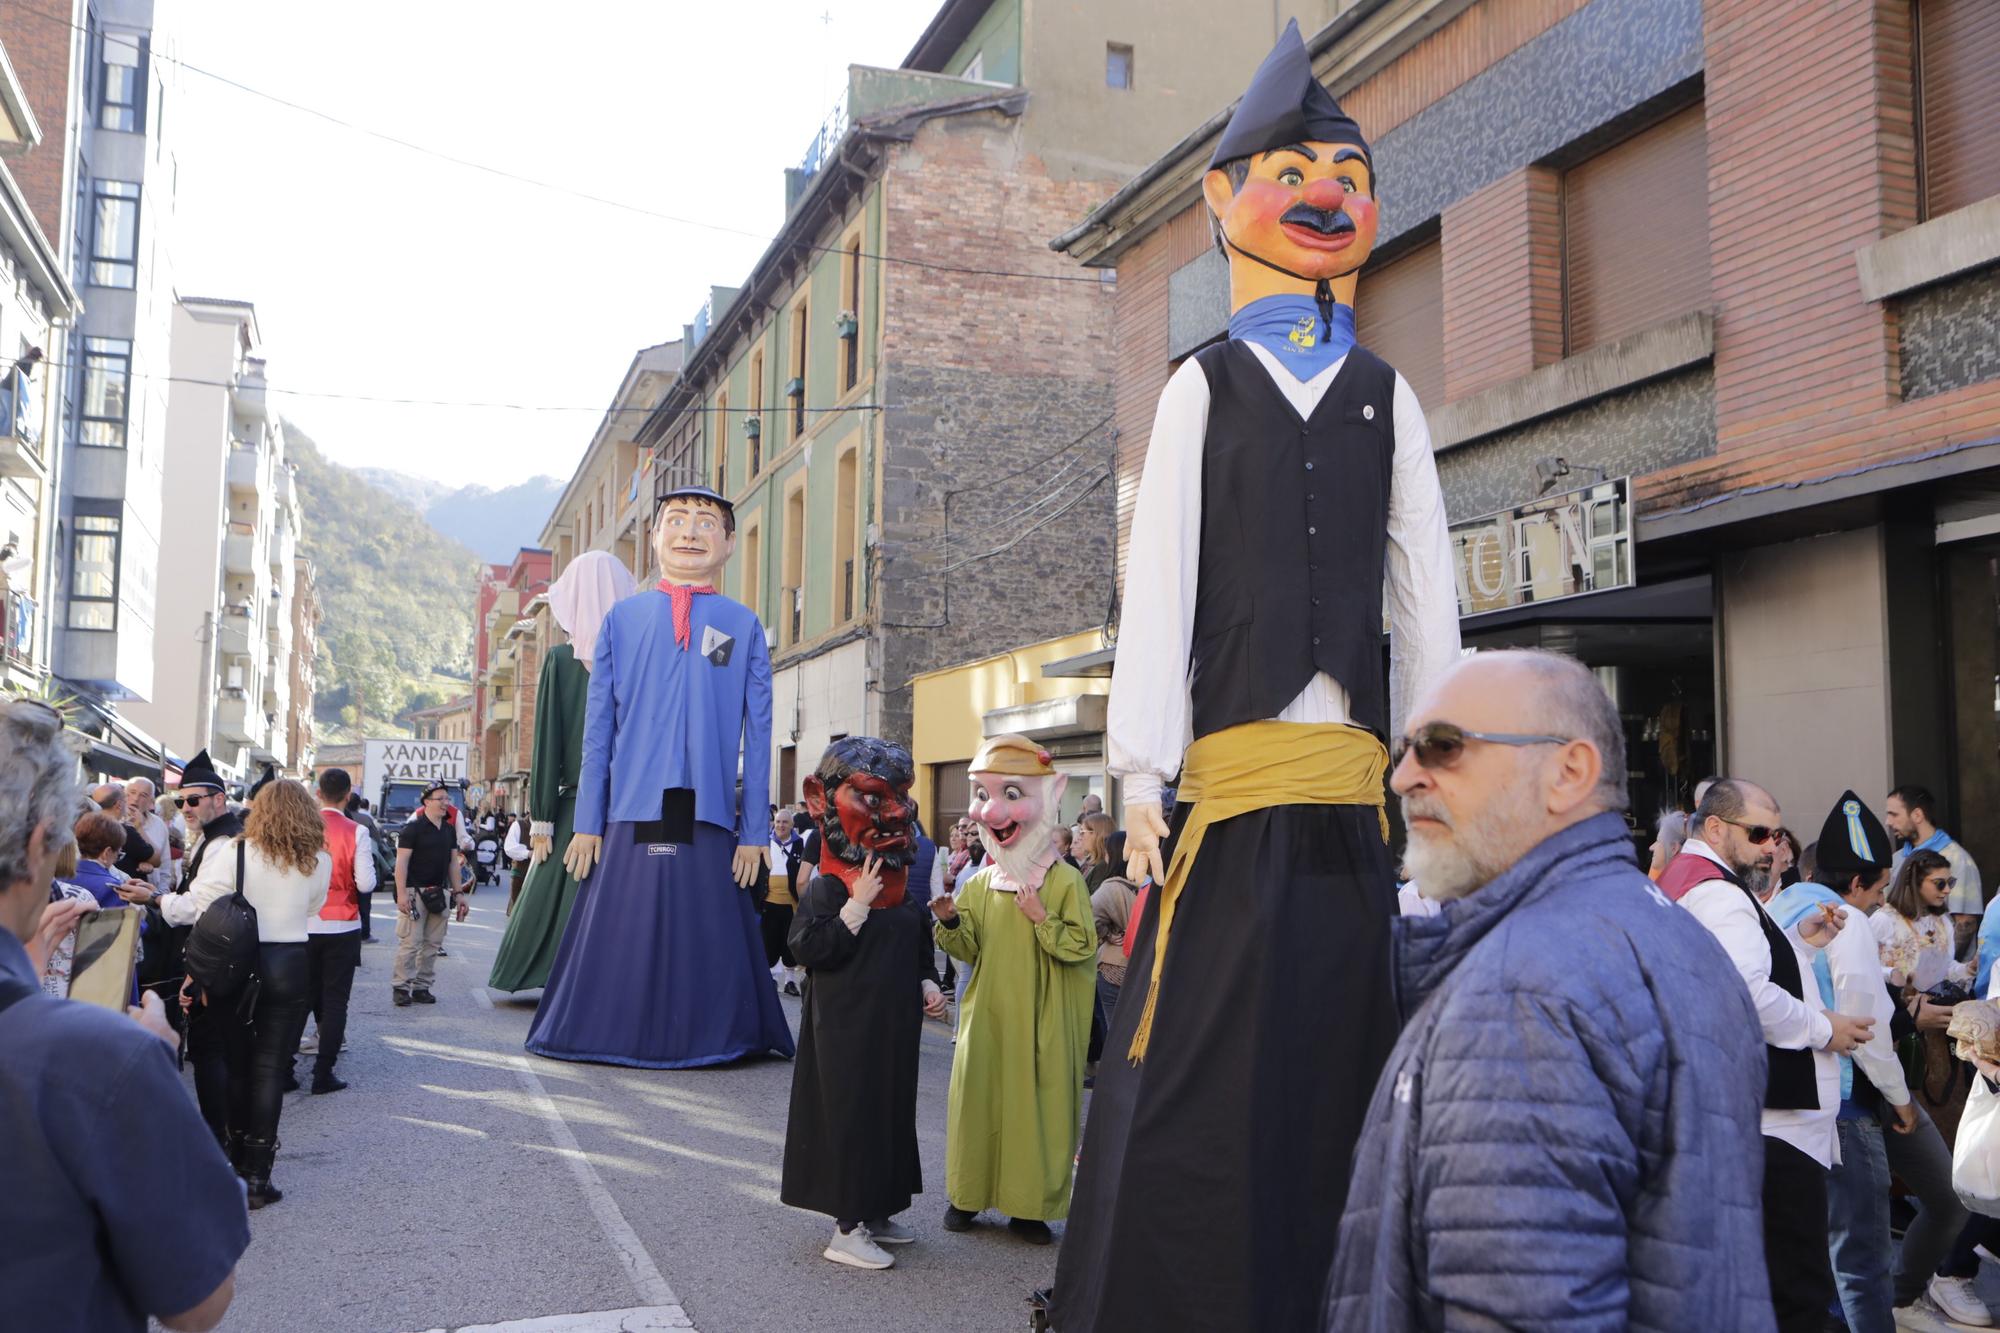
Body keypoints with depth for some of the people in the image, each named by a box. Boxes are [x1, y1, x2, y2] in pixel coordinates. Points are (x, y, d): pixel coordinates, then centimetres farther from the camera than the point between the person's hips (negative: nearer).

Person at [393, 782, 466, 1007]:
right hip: (415, 893, -6)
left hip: (440, 894, 7)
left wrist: (458, 893, 15)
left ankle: (422, 987, 13)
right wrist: (401, 894, -17)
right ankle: (400, 987, -1)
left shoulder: (449, 830, 14)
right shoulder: (413, 828, -6)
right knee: (410, 942, -7)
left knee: (433, 944, 7)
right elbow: (401, 862, -10)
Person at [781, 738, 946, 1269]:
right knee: (850, 1116, -4)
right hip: (846, 1030, -8)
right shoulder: (826, 890, -12)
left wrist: (926, 986, 2)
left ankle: (877, 1212, 28)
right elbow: (810, 948, -24)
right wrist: (859, 903, -25)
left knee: (893, 1111, 13)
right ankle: (847, 1228, 4)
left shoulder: (906, 898, 10)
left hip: (895, 1026, 8)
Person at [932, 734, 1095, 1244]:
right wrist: (950, 921, -10)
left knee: (1036, 1104, 2)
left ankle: (1029, 1204, 14)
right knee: (978, 1098, 10)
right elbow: (969, 949, 7)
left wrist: (1042, 918, -20)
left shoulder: (1064, 882, -8)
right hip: (987, 1016, 4)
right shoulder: (979, 884, 5)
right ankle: (968, 1193, 25)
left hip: (1039, 1022, -4)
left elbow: (1082, 946, -11)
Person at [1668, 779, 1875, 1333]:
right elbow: (1752, 995, -24)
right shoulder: (1716, 892, -15)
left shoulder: (1681, 880, 18)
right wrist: (1824, 1030, -9)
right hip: (1770, 1122, -11)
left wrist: (1797, 941, 14)